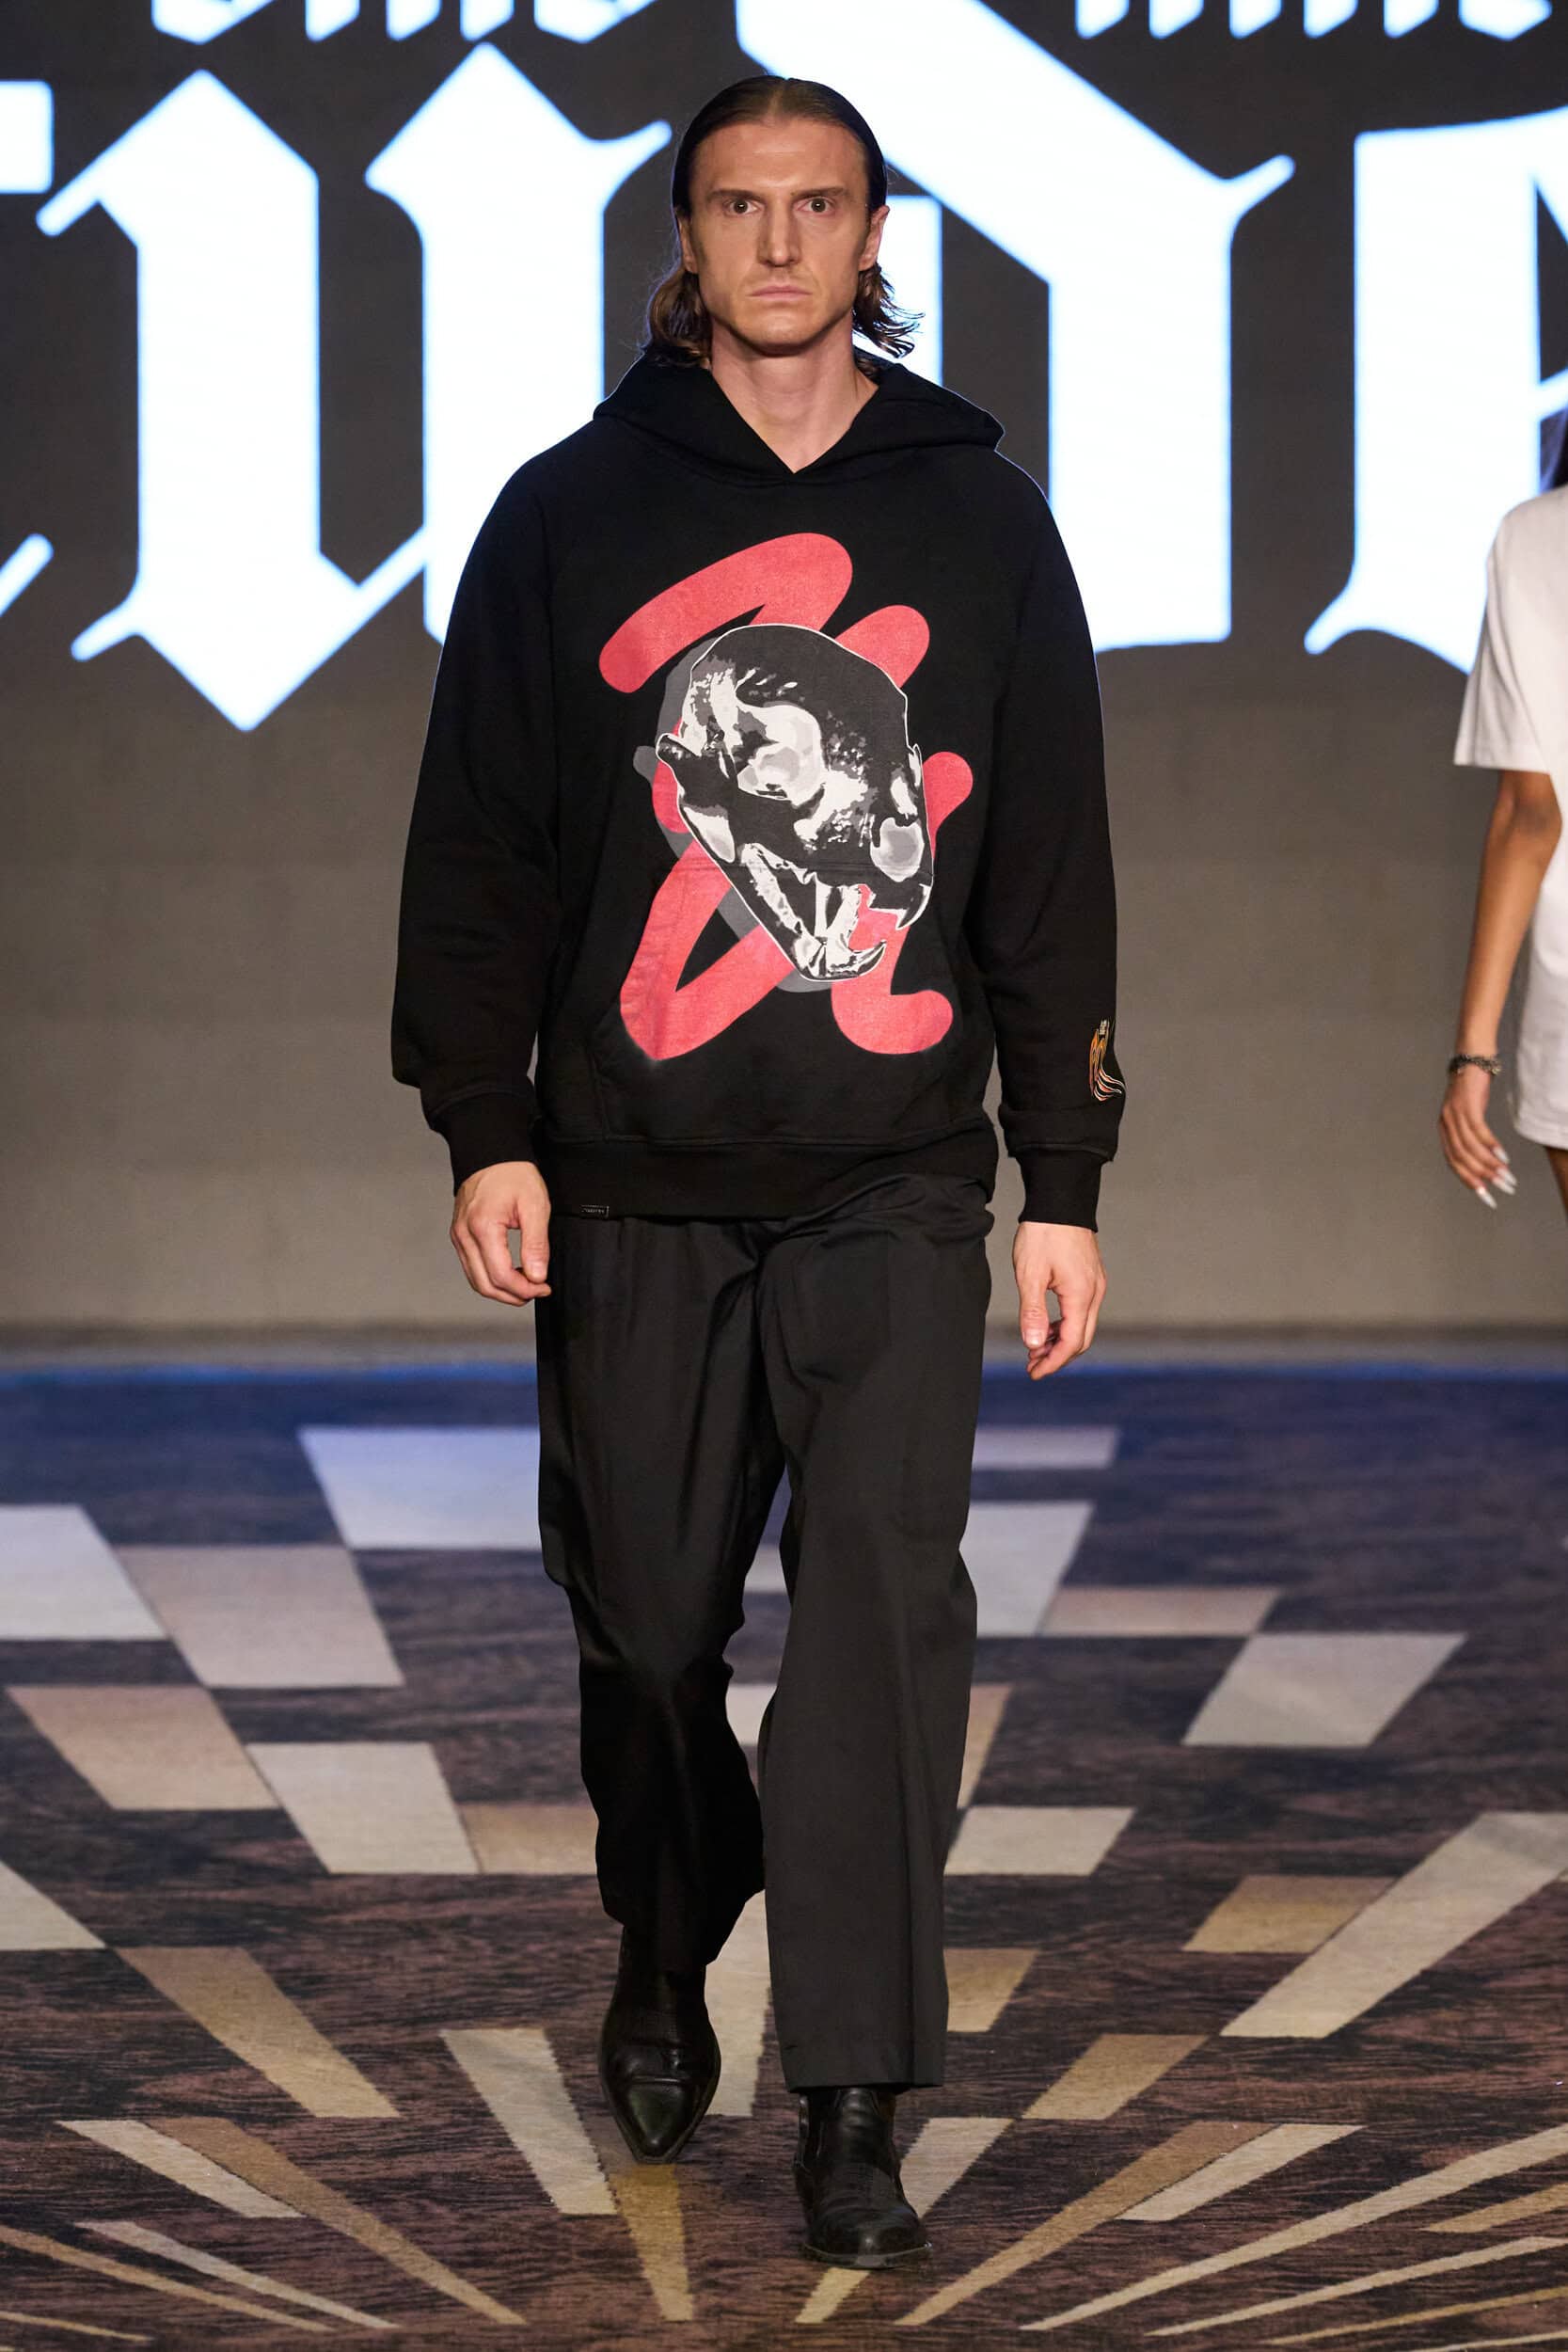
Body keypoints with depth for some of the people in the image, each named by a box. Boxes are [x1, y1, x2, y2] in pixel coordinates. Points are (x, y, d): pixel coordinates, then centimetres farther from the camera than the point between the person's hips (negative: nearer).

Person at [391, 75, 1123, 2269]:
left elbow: (1052, 868, 9)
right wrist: (484, 1127, -2)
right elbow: (480, 840, 6)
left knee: (888, 1599, -12)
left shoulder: (982, 519, 7)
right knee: (648, 1616, 8)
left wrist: (1068, 1179, 5)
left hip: (896, 1186, 0)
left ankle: (855, 2095, -8)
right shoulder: (574, 512, 5)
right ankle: (665, 1955, 34)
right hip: (633, 1183, 1)